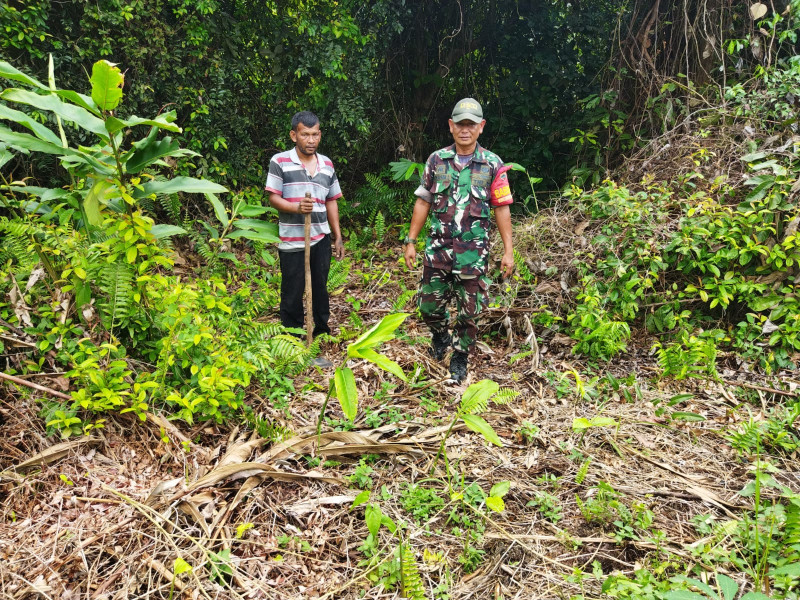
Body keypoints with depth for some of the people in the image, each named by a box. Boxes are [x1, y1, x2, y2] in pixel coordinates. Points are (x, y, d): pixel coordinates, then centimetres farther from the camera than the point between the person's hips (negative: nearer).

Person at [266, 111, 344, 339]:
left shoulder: (327, 164, 10)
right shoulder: (280, 161, -4)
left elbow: (331, 202, 14)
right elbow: (274, 198, -7)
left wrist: (338, 237, 12)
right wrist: (297, 207, -26)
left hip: (321, 239, 4)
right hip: (292, 241, -4)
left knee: (320, 287, 13)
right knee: (292, 293, 4)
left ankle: (322, 330, 27)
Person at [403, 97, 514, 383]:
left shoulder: (493, 165, -1)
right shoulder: (436, 160, 3)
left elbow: (502, 209, 0)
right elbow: (423, 203, 7)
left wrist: (508, 251, -4)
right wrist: (411, 241, 4)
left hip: (473, 253, -1)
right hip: (438, 249, 2)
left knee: (469, 312, 6)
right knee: (428, 306, 8)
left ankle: (460, 359, 26)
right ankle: (441, 335, 39)